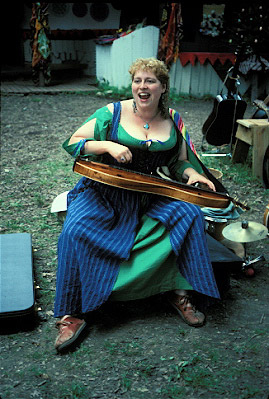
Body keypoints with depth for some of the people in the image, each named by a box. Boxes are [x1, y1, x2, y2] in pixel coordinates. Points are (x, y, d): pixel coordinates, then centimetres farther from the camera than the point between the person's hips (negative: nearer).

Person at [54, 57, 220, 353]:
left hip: (148, 197, 3)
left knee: (190, 214, -21)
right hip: (103, 193, -2)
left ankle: (179, 291, -8)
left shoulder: (172, 123, 6)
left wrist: (192, 173, -7)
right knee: (75, 231, -28)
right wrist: (107, 145, -20)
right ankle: (72, 313, -16)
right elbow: (72, 143, -3)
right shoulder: (112, 113, -4)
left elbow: (180, 163, 15)